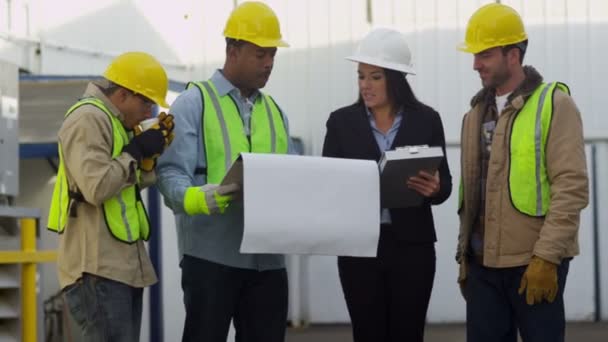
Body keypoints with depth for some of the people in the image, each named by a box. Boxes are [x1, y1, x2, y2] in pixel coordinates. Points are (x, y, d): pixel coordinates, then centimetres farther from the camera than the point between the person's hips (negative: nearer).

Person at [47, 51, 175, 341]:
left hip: (122, 264, 10)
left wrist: (151, 152, 7)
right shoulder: (88, 119, -12)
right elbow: (97, 187, -23)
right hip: (97, 266, -10)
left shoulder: (114, 122, 20)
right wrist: (135, 151, -11)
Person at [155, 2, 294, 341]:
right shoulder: (194, 103, -1)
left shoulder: (274, 111, 19)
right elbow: (172, 173, -11)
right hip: (211, 255, -6)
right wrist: (196, 198, -32)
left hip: (268, 258, 6)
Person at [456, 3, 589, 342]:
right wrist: (464, 255, 15)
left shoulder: (554, 105, -6)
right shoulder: (478, 112, 14)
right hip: (484, 262, 6)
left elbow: (572, 188, -13)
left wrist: (546, 256, -18)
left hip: (534, 262, -6)